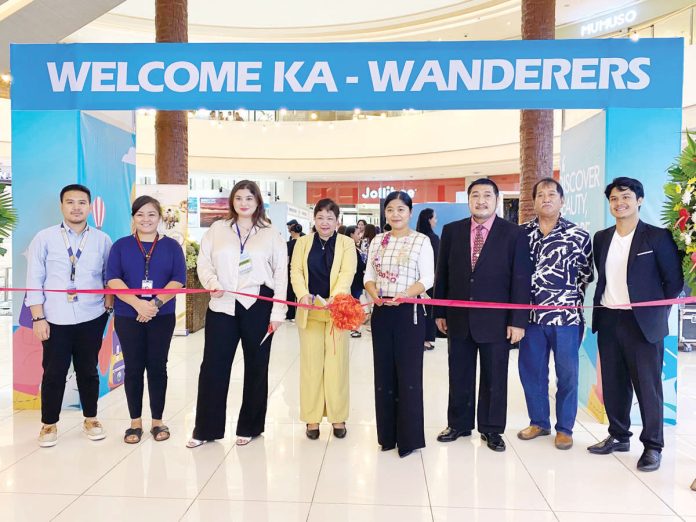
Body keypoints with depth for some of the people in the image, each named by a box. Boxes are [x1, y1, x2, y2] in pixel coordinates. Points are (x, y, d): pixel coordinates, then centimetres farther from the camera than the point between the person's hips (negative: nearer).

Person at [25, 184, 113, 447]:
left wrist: (108, 306, -3)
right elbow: (34, 280, -2)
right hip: (56, 319, -1)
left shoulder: (102, 240, 2)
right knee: (53, 373, 7)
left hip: (91, 318, 1)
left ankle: (90, 419, 28)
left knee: (88, 370, 13)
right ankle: (49, 424, 25)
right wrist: (38, 318, -6)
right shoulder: (44, 238, -1)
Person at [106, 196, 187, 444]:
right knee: (133, 368, 6)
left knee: (157, 367, 6)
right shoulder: (121, 245, 5)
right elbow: (113, 279, -5)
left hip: (162, 317, 0)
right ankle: (135, 422, 19)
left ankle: (158, 421, 18)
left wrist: (156, 303, -19)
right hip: (128, 317, 0)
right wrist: (137, 303, -20)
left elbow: (178, 280, -4)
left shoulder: (171, 246, 4)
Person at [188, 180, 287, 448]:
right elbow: (204, 262, 8)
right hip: (222, 305, 1)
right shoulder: (217, 229, 9)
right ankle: (206, 428, 18)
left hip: (258, 306, -1)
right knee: (213, 366, 3)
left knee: (256, 367, 8)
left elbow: (281, 274, 2)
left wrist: (278, 312, -4)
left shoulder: (271, 234, 6)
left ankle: (249, 427, 23)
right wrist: (212, 282, -14)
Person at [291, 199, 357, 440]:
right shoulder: (303, 242, 9)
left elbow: (347, 272, -9)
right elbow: (296, 270, 1)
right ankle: (312, 418, 16)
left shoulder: (346, 243, 4)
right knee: (311, 363, 6)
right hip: (310, 311, 2)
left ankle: (338, 417, 16)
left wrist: (335, 296, -26)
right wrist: (303, 294, -18)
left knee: (337, 363, 4)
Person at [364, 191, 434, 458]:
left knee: (408, 373, 0)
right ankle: (387, 434, 23)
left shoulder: (421, 240, -2)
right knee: (384, 372, 10)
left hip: (409, 312, -4)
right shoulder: (377, 241, 11)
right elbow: (369, 275, 10)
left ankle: (409, 437, 11)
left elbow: (427, 279, -8)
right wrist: (374, 293, -11)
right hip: (381, 312, 5)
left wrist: (404, 295, -23)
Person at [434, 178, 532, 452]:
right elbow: (442, 274, 8)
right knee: (459, 376, 13)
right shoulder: (451, 231, 4)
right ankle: (459, 424, 29)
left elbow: (521, 280, -6)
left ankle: (491, 429, 27)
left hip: (495, 320, -2)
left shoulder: (514, 233, -4)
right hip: (458, 318, 3)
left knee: (494, 378, 10)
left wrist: (518, 321, -9)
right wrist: (439, 312, 6)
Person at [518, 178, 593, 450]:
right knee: (531, 371, 11)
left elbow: (587, 274, 4)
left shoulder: (578, 235, -2)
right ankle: (539, 422, 29)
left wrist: (568, 297, 2)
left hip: (566, 316, -2)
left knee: (567, 374, 7)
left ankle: (565, 428, 23)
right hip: (531, 315, 3)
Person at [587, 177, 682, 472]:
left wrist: (657, 313, -4)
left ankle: (653, 446, 16)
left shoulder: (657, 237, -5)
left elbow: (674, 280, -3)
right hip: (608, 321, 5)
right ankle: (618, 436, 28)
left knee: (648, 386, 2)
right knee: (613, 384, 13)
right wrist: (602, 305, 7)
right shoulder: (601, 238, 9)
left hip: (642, 323, -5)